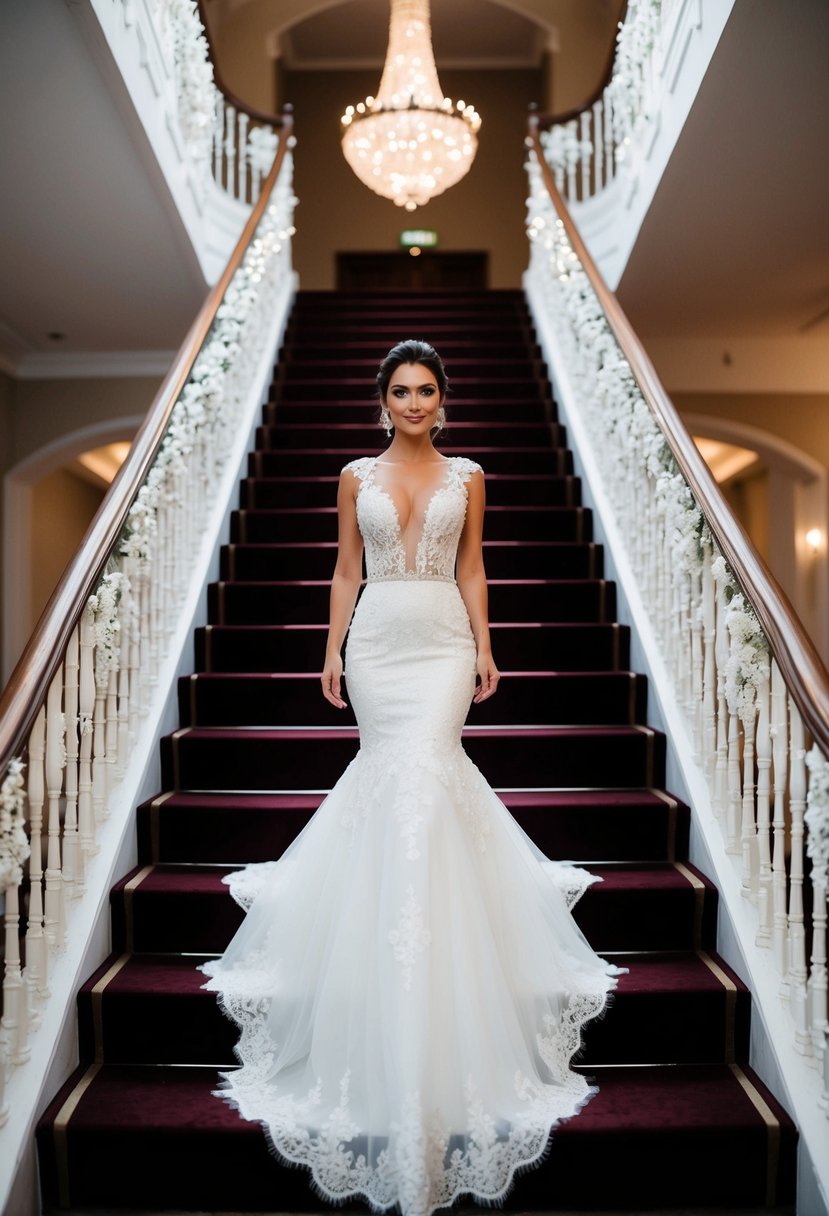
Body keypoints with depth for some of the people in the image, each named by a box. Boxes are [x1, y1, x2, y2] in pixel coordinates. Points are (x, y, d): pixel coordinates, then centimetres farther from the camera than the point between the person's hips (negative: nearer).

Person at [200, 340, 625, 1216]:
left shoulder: (466, 476, 7)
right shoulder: (357, 477, 7)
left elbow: (471, 567, 7)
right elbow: (346, 569, 7)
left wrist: (484, 648, 2)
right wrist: (331, 650, 2)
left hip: (443, 642, -1)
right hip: (378, 640, 1)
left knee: (423, 767, -12)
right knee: (391, 768, 4)